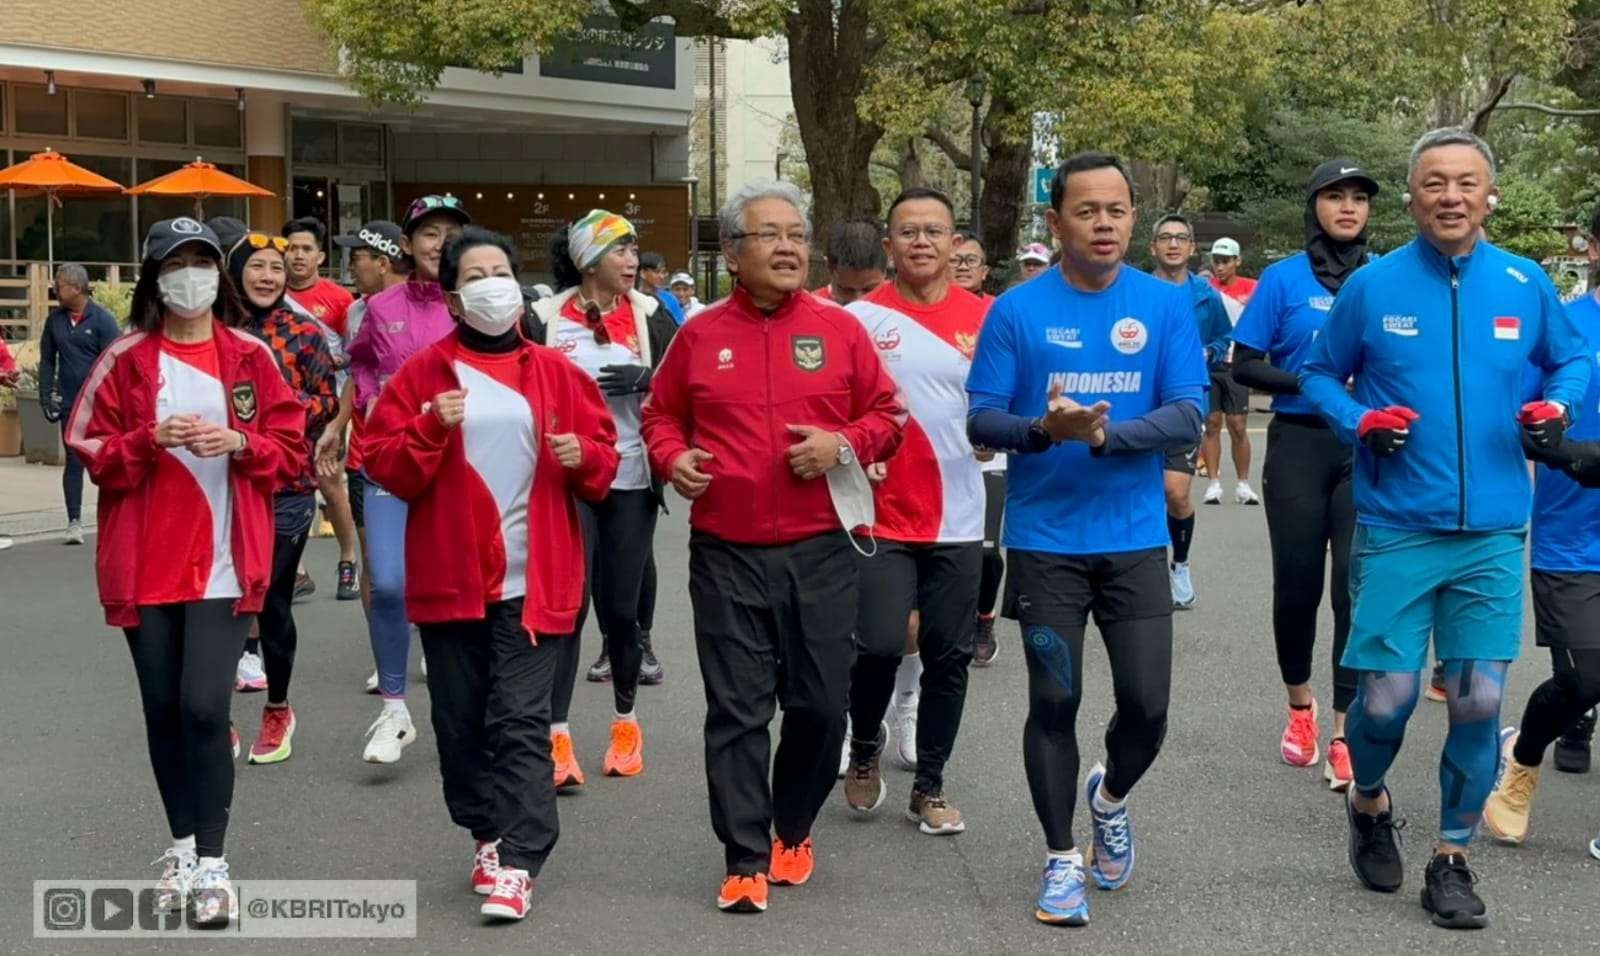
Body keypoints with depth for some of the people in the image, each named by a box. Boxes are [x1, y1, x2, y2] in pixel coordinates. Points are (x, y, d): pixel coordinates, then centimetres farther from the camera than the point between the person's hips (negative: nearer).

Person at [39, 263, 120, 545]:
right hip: (70, 403, 3)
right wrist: (46, 398, 3)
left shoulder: (101, 319, -7)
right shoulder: (55, 319, 6)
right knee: (74, 461, 3)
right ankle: (74, 522, 7)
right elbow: (47, 360, 11)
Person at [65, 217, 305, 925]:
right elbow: (92, 451, 0)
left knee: (204, 706, -11)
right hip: (145, 564, 2)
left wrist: (240, 443, -14)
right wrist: (152, 439, -16)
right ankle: (182, 846, 25)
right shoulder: (126, 358, 2)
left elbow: (290, 450, 5)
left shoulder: (250, 357, 3)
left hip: (223, 565, -1)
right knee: (162, 709, 9)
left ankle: (212, 863, -2)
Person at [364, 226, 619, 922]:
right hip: (450, 577, 1)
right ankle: (489, 835, 26)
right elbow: (383, 464, -1)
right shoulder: (422, 374, 4)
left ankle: (516, 863, -7)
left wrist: (584, 456, -11)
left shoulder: (555, 372, 6)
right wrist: (431, 429, -17)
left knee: (521, 720, -7)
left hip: (533, 578, -1)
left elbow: (604, 456, 11)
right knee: (461, 720, 9)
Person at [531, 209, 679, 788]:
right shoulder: (547, 317, 0)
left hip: (630, 480, 2)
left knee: (620, 606, 7)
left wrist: (645, 379, -14)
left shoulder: (650, 315, 5)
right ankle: (558, 737, -6)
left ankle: (626, 720, 27)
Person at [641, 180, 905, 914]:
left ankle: (793, 830, 29)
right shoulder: (699, 335, 4)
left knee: (820, 704, 6)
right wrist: (671, 457, -5)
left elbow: (887, 414, 8)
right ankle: (746, 858, 8)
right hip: (726, 553, 0)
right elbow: (661, 414, 15)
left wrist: (844, 444, -11)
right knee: (736, 710, 1)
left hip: (820, 551, 1)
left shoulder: (840, 330, 3)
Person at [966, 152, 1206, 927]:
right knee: (1054, 701, 4)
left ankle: (1111, 798, 35)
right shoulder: (1017, 310, -4)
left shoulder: (1167, 306, 0)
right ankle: (1061, 858, 21)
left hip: (1135, 540, 1)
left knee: (1147, 704, 2)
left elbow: (1187, 417, -7)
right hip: (1045, 543, -1)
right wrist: (1045, 429, -24)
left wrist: (1104, 433, -22)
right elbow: (981, 420, -5)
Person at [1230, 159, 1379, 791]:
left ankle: (1344, 734, -2)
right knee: (1298, 582, 9)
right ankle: (1299, 705, 31)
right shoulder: (1283, 279, 1)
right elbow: (1244, 365, 0)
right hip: (1299, 445, 0)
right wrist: (1309, 382, -15)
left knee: (1357, 586, -7)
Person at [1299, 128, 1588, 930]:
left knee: (1479, 700, 1)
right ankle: (1369, 803, 30)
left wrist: (1557, 404, -5)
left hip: (1493, 533, 2)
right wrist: (1359, 422, -11)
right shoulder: (1371, 286, -2)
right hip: (1395, 530, -1)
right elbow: (1318, 375, 9)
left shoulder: (1526, 285, 2)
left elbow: (1572, 360, 17)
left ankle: (1452, 858, 19)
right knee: (1387, 694, -2)